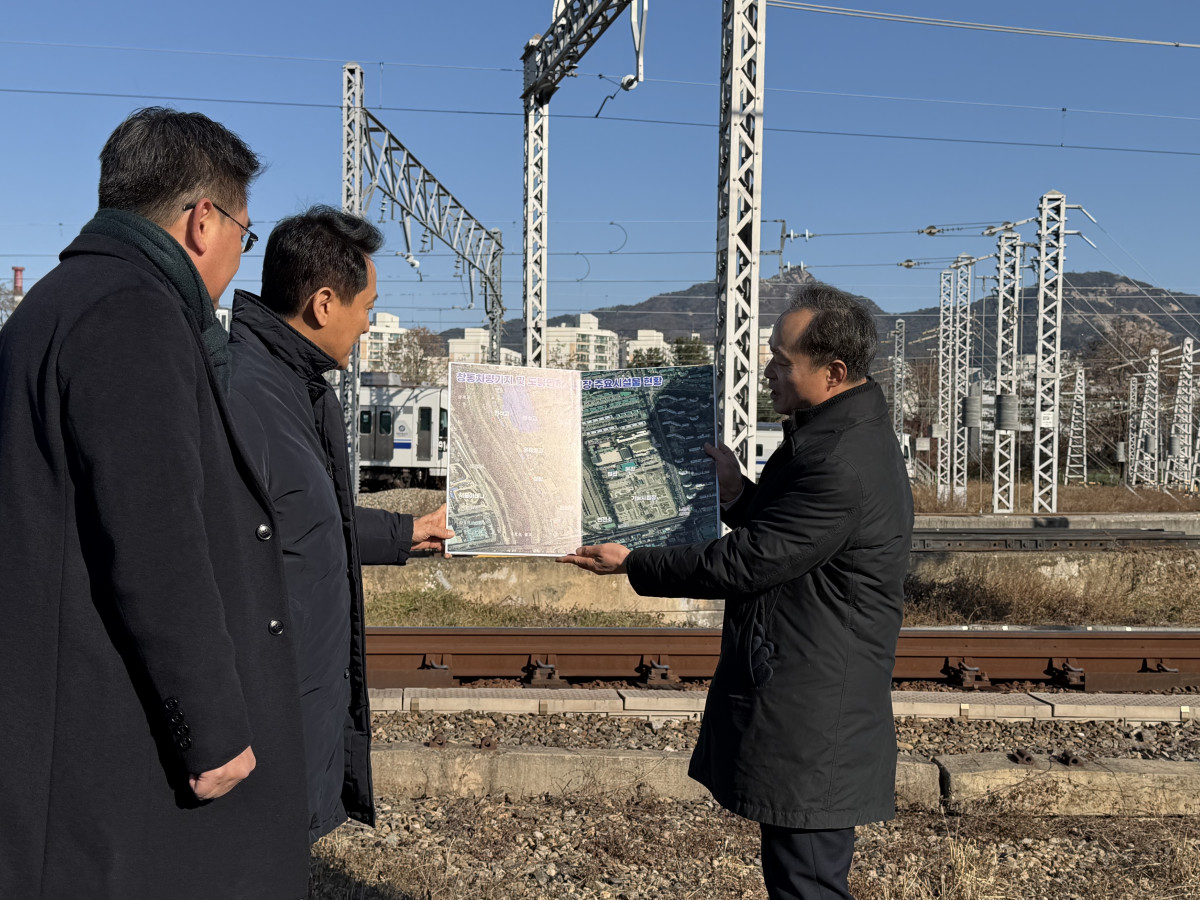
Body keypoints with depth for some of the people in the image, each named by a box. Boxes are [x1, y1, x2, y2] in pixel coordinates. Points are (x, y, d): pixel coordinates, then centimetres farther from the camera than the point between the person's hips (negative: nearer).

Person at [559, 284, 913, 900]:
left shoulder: (842, 466, -25)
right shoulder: (842, 434, 10)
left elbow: (743, 564, -21)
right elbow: (777, 538, 18)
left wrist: (632, 565, -12)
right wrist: (738, 493, 4)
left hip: (814, 731, -11)